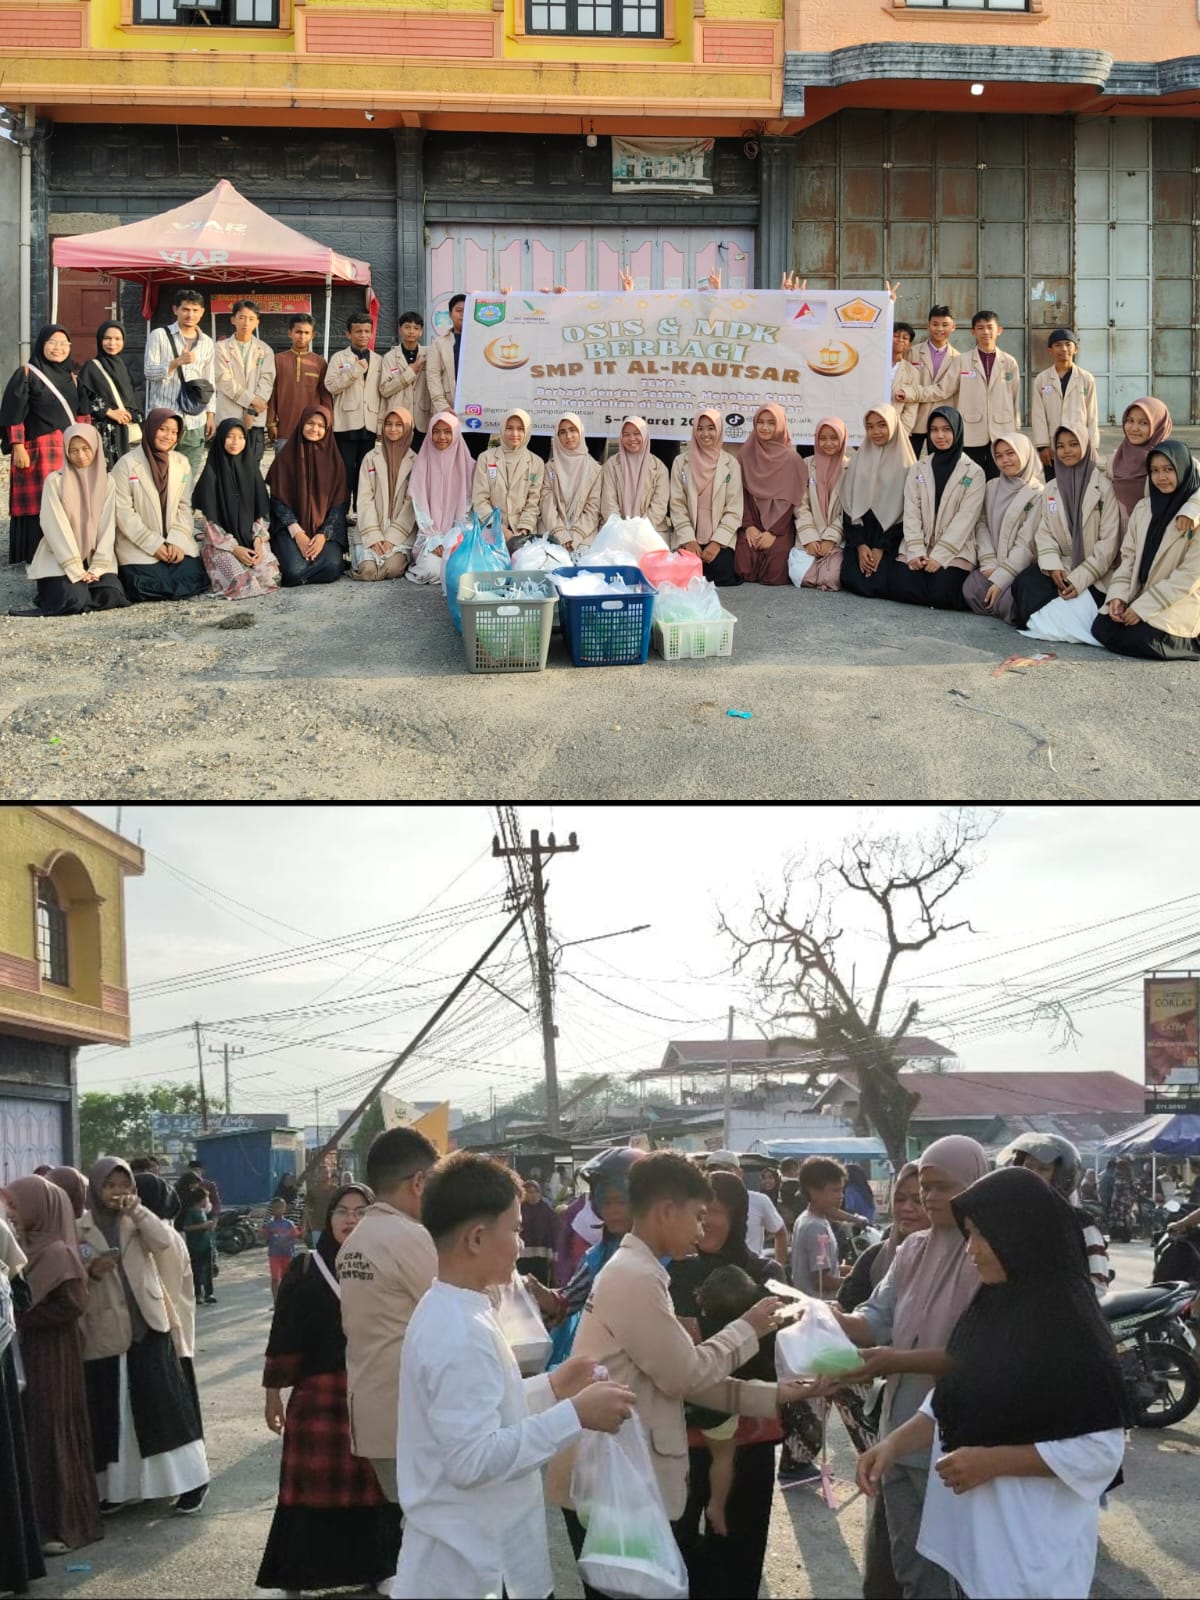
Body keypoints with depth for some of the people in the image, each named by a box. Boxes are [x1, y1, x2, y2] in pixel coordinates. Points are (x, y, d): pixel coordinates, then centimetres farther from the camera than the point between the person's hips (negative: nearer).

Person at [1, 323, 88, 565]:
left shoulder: (71, 376, 16)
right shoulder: (26, 374, -2)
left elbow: (82, 414, 20)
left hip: (70, 449, 6)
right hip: (39, 450, -6)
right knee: (41, 505, -7)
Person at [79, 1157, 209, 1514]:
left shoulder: (139, 1220, 8)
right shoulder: (80, 1227, 3)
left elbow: (163, 1241, -10)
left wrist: (136, 1210, -16)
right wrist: (90, 1270, -17)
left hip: (146, 1325, 0)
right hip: (104, 1332, 0)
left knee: (163, 1403, -3)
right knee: (110, 1411, 4)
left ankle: (191, 1479, 0)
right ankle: (117, 1486, 14)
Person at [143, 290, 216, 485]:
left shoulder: (207, 343, 15)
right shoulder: (159, 336, 3)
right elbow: (149, 371, -5)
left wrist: (211, 414, 12)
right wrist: (177, 361, -19)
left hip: (195, 422, 4)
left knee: (189, 480, 2)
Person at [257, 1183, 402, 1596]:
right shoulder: (305, 1268, 1)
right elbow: (284, 1332, 2)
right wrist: (274, 1391, 2)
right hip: (319, 1394, -1)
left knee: (373, 1481, 5)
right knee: (314, 1484, 1)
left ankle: (377, 1568, 18)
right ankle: (294, 1576, 8)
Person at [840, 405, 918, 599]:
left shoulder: (905, 464, -1)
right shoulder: (858, 459, 9)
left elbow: (905, 511, -4)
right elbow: (848, 505, 5)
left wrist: (881, 548, -12)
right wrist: (859, 545, -8)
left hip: (890, 537, -2)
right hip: (860, 534, 2)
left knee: (879, 584, -25)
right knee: (853, 581, -23)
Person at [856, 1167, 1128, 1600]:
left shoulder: (1071, 1325, -18)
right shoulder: (989, 1305, 5)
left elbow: (1102, 1450, -18)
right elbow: (953, 1398, 12)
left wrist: (994, 1461, -21)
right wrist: (894, 1443, -4)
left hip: (1030, 1544, -7)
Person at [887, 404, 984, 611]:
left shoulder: (974, 473, 2)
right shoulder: (918, 469, 12)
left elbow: (965, 518, -7)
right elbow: (911, 512, 4)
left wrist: (939, 556, -17)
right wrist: (916, 552, -12)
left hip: (955, 551, -3)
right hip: (918, 549, 3)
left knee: (941, 593, -28)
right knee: (898, 586, -25)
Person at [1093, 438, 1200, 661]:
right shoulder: (1143, 508, 9)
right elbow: (1129, 557, 10)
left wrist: (1143, 607, -19)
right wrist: (1118, 595, -9)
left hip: (1178, 606, -6)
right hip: (1139, 598, 6)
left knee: (1139, 640, -27)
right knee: (1102, 629, -14)